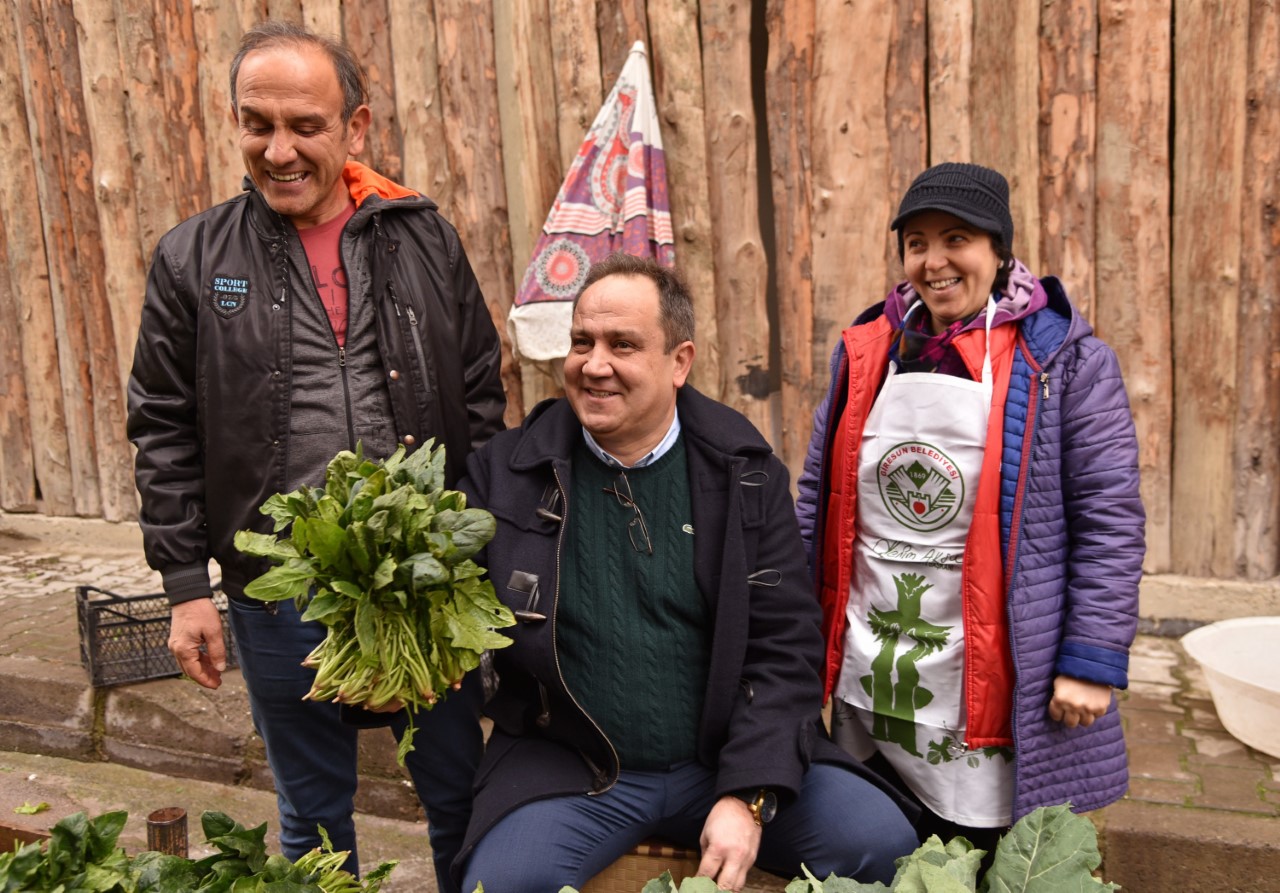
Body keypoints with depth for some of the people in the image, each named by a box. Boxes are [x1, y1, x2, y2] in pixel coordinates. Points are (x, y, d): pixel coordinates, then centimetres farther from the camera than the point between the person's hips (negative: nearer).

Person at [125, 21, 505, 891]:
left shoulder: (426, 239, 2)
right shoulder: (193, 259, 0)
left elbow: (481, 400, 4)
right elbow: (166, 434, 2)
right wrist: (187, 586, 0)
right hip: (280, 594, 0)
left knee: (460, 793, 15)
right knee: (314, 816, 18)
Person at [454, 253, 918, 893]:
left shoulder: (745, 474, -2)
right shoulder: (504, 471, -2)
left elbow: (785, 646, -4)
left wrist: (748, 796, -13)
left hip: (729, 757, 1)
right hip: (566, 767, -1)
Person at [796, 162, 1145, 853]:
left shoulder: (1063, 358, -7)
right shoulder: (865, 351, 5)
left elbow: (1109, 516, -9)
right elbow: (819, 495, 11)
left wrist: (1093, 660, -13)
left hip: (988, 679, -4)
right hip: (866, 675, 5)